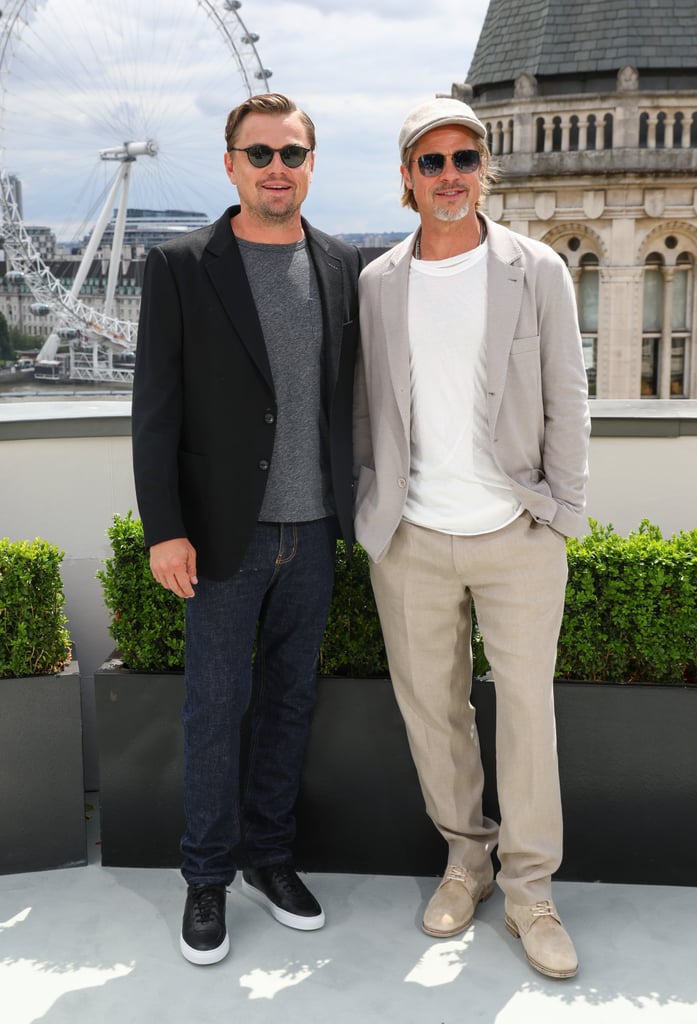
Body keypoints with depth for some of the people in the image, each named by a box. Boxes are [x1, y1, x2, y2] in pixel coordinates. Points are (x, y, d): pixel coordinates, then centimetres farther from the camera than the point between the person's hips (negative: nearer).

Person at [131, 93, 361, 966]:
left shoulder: (342, 267, 5)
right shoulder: (180, 268, -6)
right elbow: (155, 407, -8)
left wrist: (357, 503, 10)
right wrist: (163, 530, -12)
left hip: (312, 529, 4)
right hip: (225, 531, -3)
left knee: (289, 698, 14)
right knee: (215, 707, 6)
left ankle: (268, 857, 31)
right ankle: (207, 877, 25)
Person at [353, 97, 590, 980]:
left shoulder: (537, 271, 0)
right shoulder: (377, 283, 5)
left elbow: (565, 401, 1)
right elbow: (367, 407, 10)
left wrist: (562, 515, -3)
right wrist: (371, 511, 6)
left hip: (517, 536, -2)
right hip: (411, 540, 2)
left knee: (527, 708, 4)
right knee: (428, 702, 11)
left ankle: (528, 889, 20)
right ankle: (466, 854, 31)